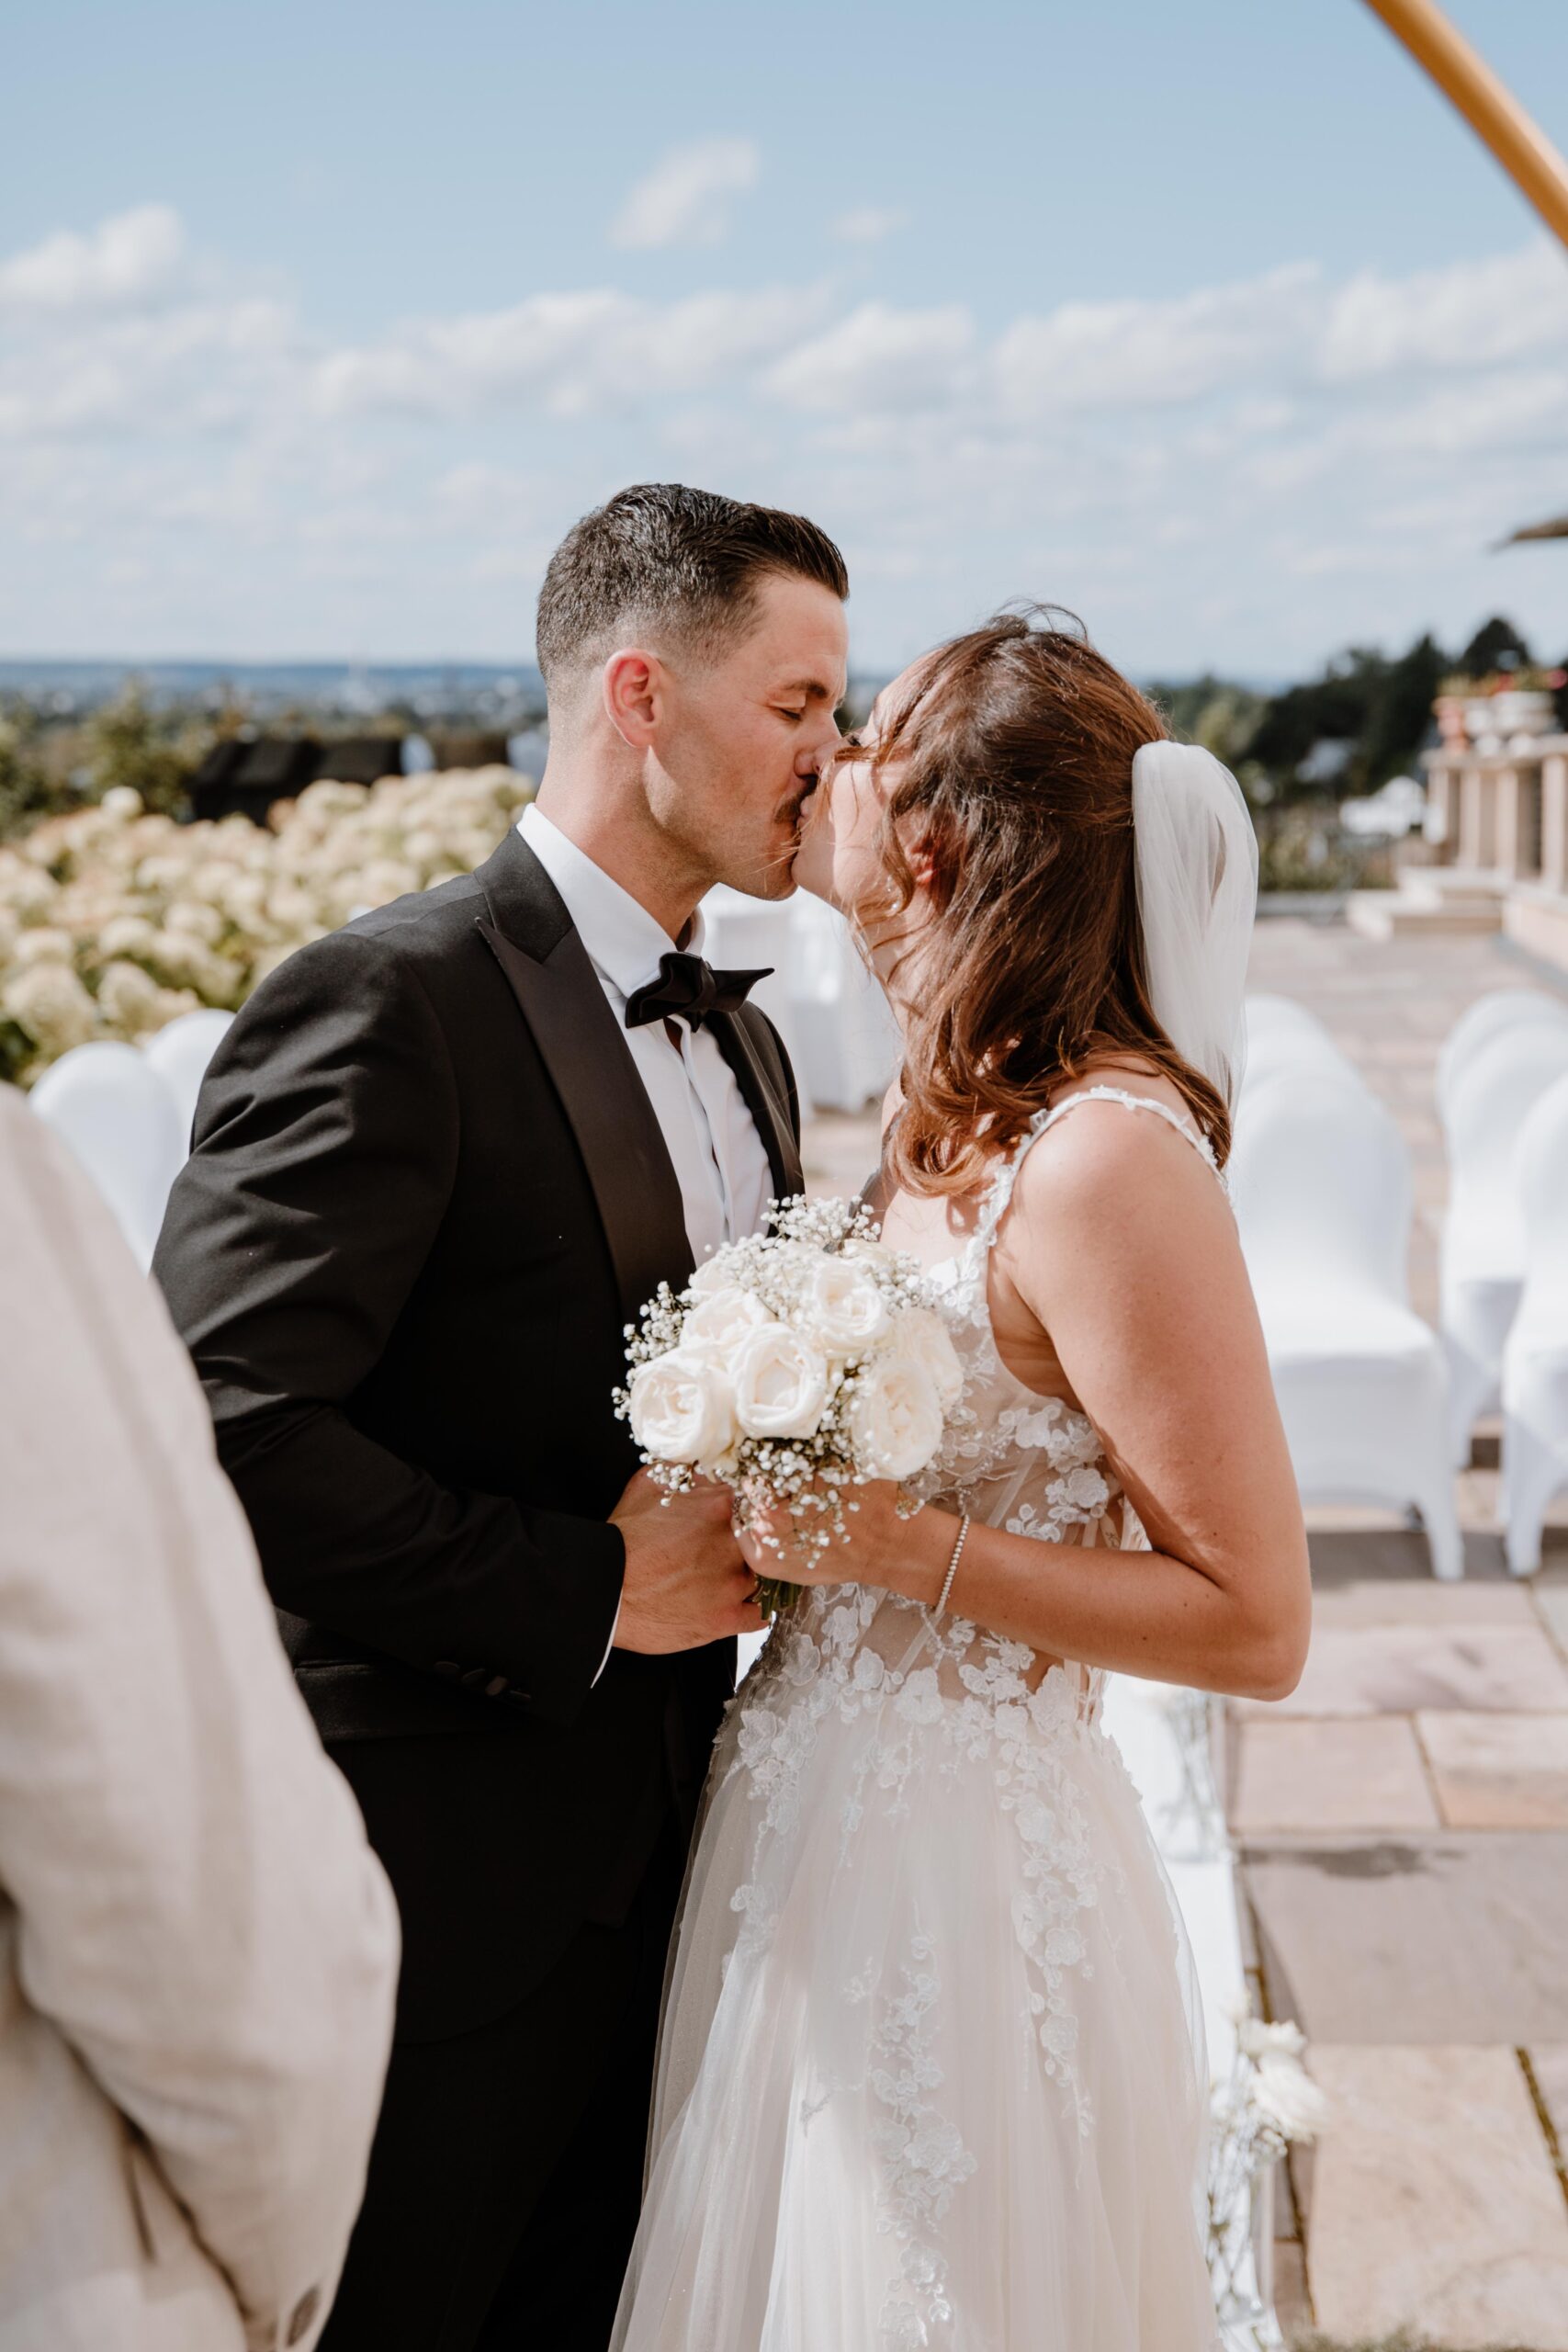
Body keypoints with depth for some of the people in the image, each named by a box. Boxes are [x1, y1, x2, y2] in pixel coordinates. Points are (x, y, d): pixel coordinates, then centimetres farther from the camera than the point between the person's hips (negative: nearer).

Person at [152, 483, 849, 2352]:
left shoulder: (745, 1043, 11)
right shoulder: (390, 1001, -18)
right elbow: (224, 1430, -26)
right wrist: (584, 1592, -21)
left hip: (656, 1884, 8)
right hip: (436, 1907, -7)